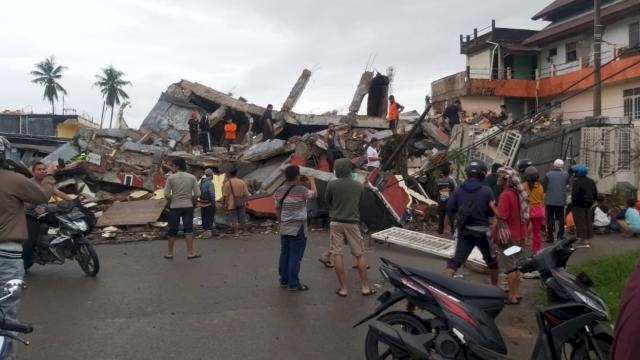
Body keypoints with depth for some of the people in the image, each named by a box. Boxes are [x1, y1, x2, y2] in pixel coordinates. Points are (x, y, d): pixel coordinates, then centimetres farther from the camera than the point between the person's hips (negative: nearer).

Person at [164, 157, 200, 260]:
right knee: (188, 229, 3)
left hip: (174, 207, 0)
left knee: (172, 231, 8)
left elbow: (166, 194, -6)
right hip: (188, 206, 0)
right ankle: (190, 252, -2)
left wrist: (171, 201, 13)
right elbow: (197, 194, -5)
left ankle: (169, 253, 16)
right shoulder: (192, 177, -1)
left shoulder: (171, 178, -5)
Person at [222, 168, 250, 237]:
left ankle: (236, 232, 2)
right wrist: (245, 201, 10)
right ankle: (241, 230, 27)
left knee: (234, 219, 2)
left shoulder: (227, 183, -9)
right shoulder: (242, 182, -2)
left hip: (232, 204, -2)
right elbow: (246, 194, -1)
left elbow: (225, 196, -10)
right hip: (241, 204, 3)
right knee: (241, 218, 15)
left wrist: (226, 204, -3)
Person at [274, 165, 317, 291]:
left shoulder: (280, 191, 4)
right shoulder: (301, 190, -13)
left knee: (285, 254, 12)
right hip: (298, 228, -6)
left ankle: (284, 280, 19)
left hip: (284, 228, 6)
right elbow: (314, 193, 5)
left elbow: (277, 209, 10)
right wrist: (312, 181, 22)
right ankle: (293, 284, -1)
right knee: (295, 256, -3)